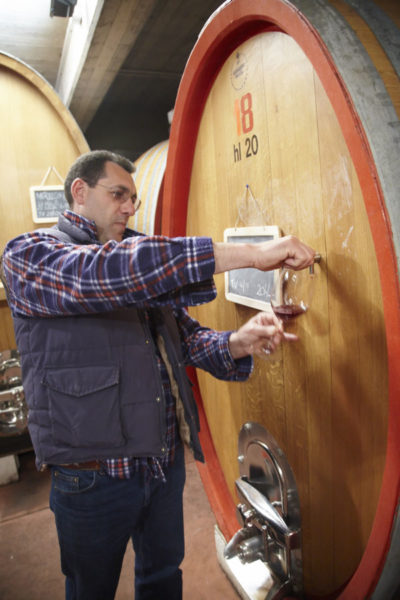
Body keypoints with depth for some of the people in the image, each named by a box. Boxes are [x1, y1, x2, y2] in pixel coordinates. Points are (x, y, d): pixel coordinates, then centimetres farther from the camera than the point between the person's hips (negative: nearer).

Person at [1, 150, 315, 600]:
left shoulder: (140, 258, 10)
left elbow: (188, 336, 8)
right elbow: (107, 274, -32)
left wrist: (237, 344, -15)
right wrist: (250, 254, -33)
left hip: (166, 461, 6)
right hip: (93, 475, -5)